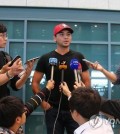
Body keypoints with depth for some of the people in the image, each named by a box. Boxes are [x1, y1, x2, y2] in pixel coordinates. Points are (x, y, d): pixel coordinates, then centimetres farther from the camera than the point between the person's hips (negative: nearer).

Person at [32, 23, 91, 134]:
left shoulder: (78, 57, 4)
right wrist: (43, 102, -4)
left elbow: (87, 81, 7)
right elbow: (35, 82, 4)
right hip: (53, 110, 0)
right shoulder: (46, 58, 1)